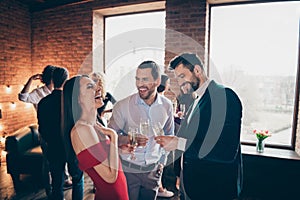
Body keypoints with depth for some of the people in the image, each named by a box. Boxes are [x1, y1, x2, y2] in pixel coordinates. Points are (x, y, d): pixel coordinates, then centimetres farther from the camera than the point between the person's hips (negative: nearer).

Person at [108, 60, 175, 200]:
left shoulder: (167, 106, -3)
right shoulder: (122, 106, -14)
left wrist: (162, 161, 8)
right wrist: (129, 139, -23)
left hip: (153, 170, 3)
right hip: (128, 169, -3)